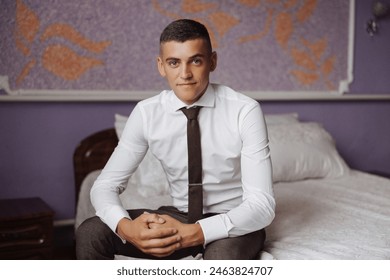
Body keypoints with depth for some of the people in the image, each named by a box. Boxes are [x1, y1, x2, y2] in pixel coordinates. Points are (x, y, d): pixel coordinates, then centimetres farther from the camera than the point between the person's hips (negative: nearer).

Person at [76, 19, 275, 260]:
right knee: (90, 233, -14)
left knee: (222, 255, -38)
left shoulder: (245, 111, -20)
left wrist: (192, 234, -37)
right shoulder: (146, 113, -10)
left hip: (234, 221, -3)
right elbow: (105, 185, -8)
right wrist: (125, 227, -31)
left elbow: (262, 205, -24)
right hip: (180, 216, 4)